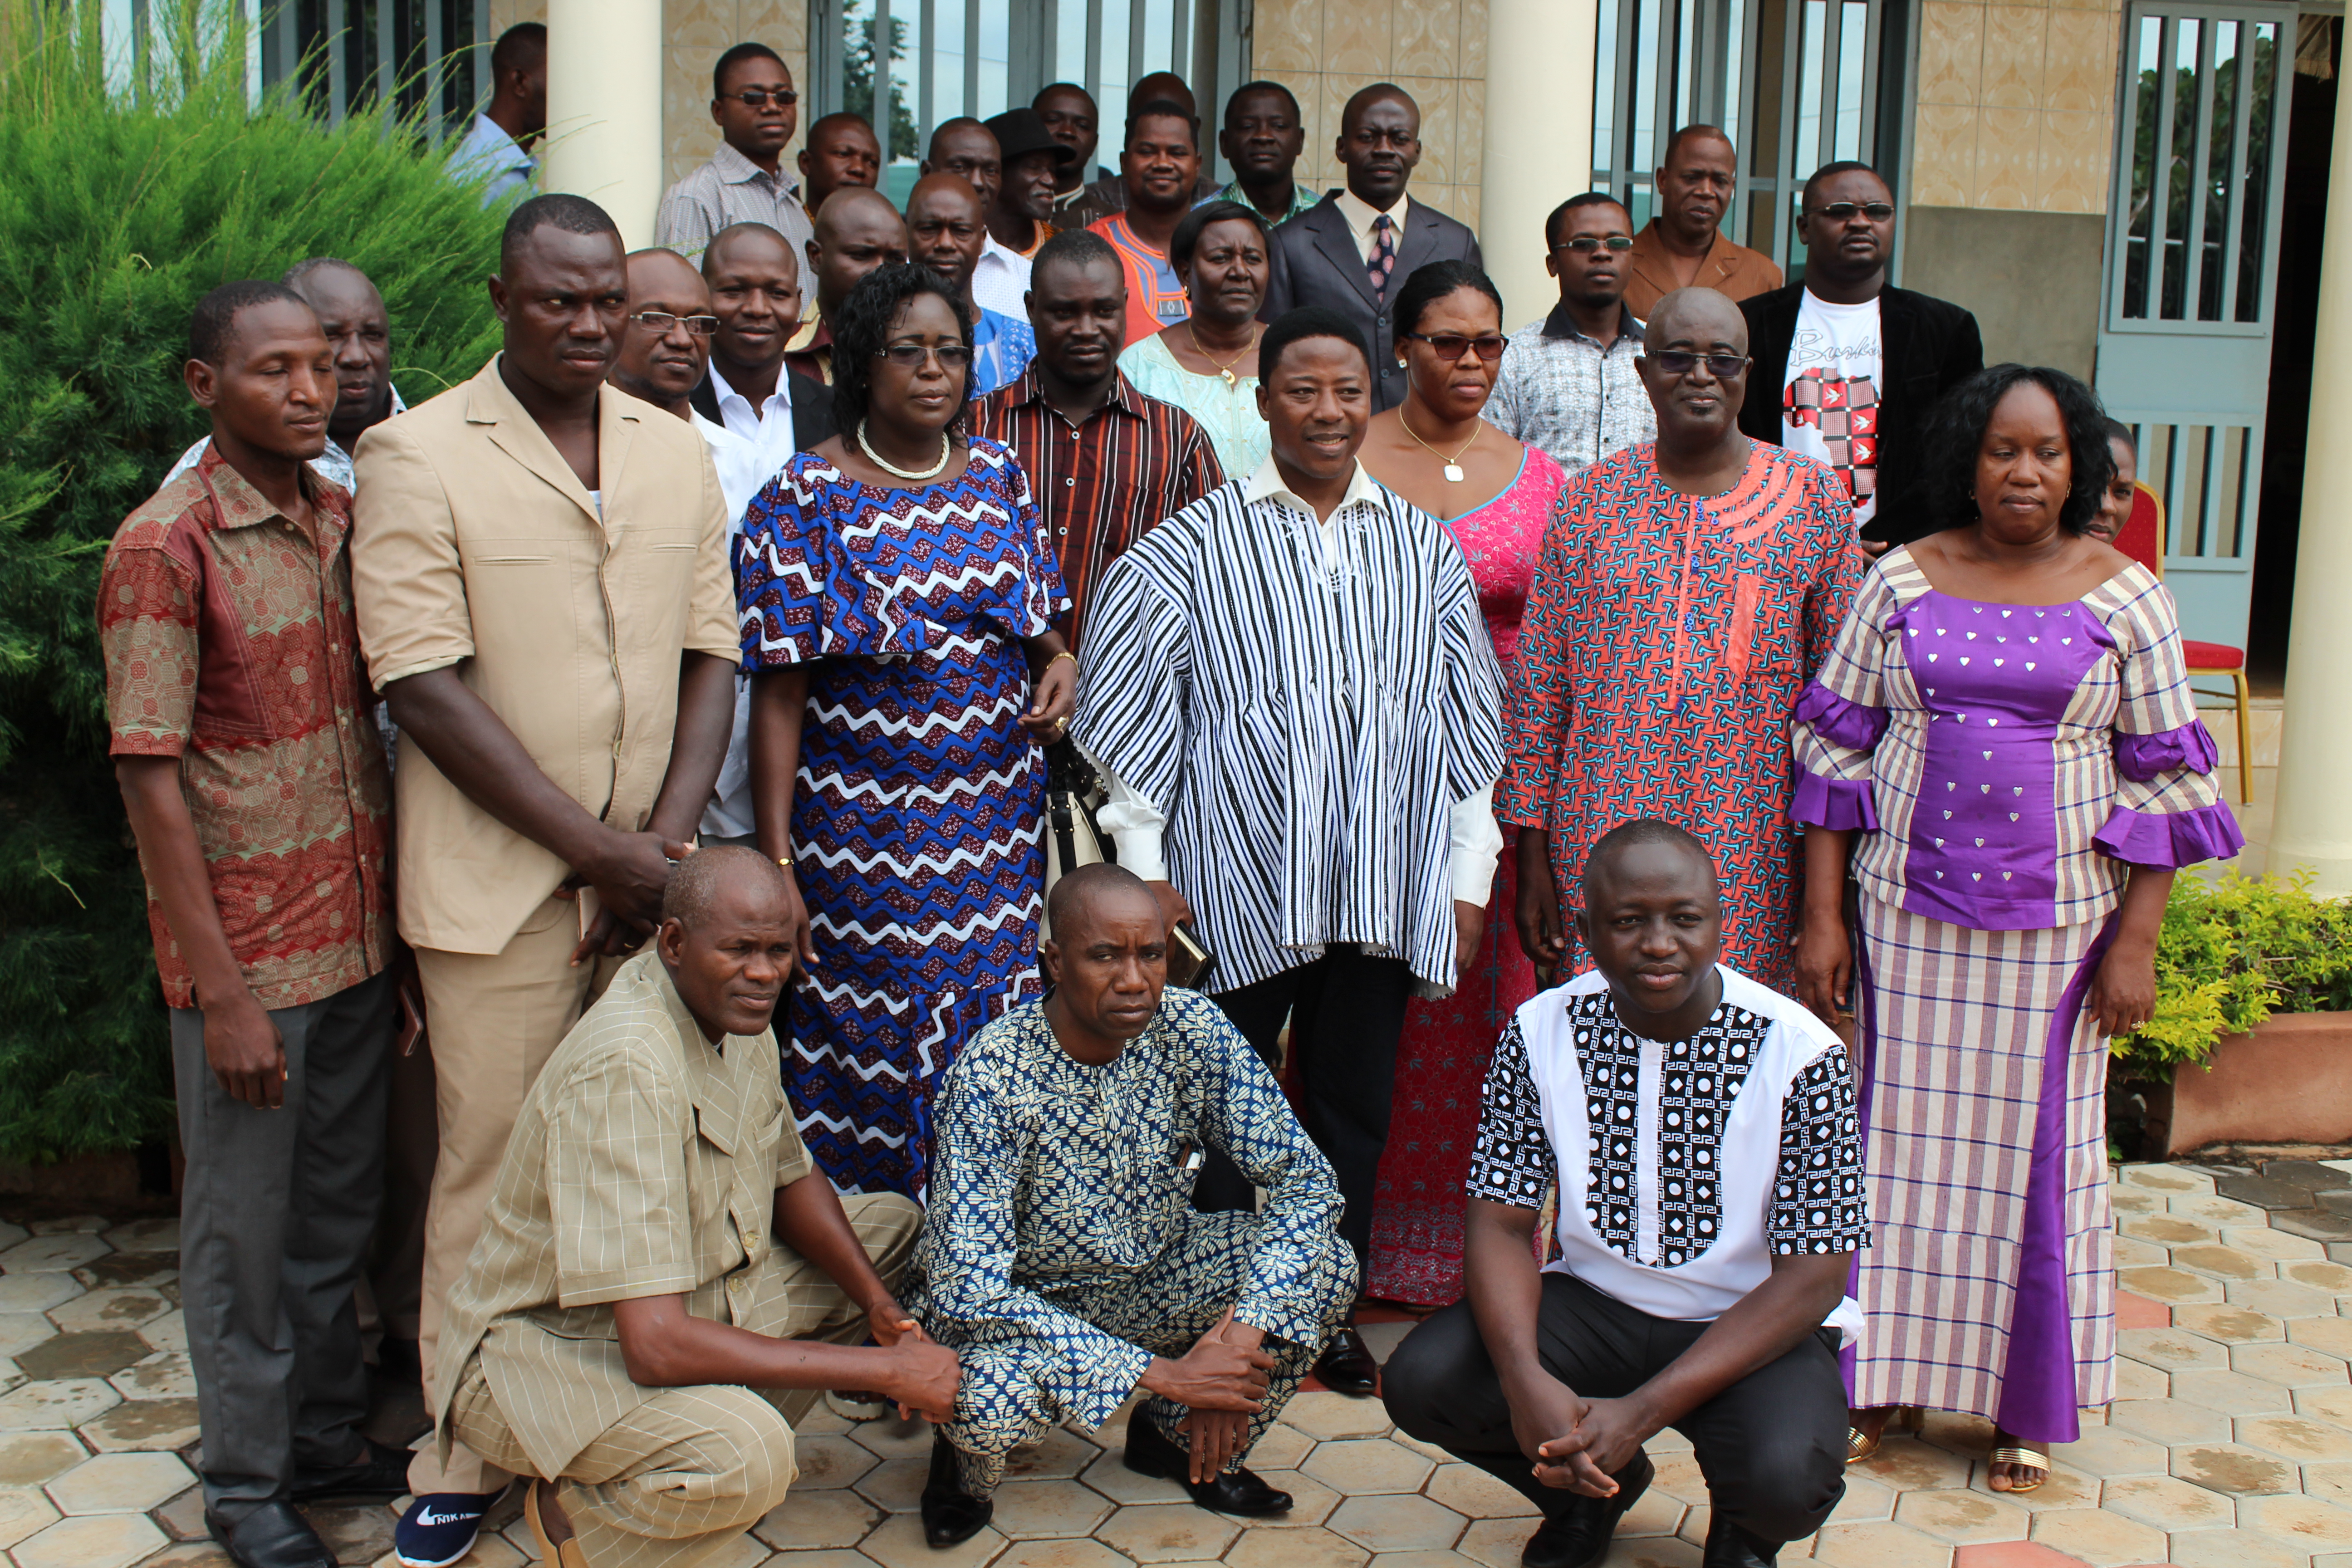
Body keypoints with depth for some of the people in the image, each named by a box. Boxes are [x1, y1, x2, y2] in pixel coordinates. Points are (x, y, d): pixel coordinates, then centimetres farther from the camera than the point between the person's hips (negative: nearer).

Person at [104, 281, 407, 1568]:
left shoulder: (347, 521, 5)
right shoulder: (164, 546, -14)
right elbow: (150, 777, -15)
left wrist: (400, 909, 9)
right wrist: (221, 990, -16)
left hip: (360, 928, 6)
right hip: (246, 946, -6)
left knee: (341, 1207, 18)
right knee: (246, 1228, 10)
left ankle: (328, 1431, 37)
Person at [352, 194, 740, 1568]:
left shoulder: (676, 453, 10)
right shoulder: (417, 458, -5)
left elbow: (711, 657, 8)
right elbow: (425, 685, -11)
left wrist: (666, 841, -6)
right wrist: (602, 850, -13)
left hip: (646, 876, 4)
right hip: (500, 880, -4)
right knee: (496, 1167, 4)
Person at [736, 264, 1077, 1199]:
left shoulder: (998, 476, 8)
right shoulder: (806, 497, -6)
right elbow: (780, 694, -8)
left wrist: (1060, 662, -5)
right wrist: (776, 859, -12)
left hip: (999, 822, 4)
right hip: (866, 832, -4)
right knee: (875, 1053, 2)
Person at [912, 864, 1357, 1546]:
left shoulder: (1194, 1030, -16)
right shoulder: (990, 1075, -27)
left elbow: (1305, 1180, -13)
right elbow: (965, 1282, -32)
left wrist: (1244, 1340, -29)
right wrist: (1161, 1373, -34)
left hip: (1154, 1273, 4)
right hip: (1025, 1302, -4)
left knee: (1326, 1265, -18)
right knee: (990, 1397, -37)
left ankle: (1176, 1438, 8)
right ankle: (967, 1462, 5)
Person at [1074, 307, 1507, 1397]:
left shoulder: (1424, 549, 10)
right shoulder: (1196, 543, 1)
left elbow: (1470, 725, 12)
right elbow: (1133, 712, 1)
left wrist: (1469, 878, 8)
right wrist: (1147, 870, -3)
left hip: (1386, 885, 3)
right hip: (1237, 882, -3)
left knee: (1355, 1102, 11)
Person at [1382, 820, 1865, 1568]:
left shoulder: (1801, 1054, -18)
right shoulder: (1542, 1032, -10)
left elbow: (1813, 1279, -17)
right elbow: (1500, 1222, -8)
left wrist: (1642, 1412, -26)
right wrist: (1525, 1378, -29)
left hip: (1751, 1325, -2)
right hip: (1594, 1300, 3)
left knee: (1785, 1479, -32)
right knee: (1422, 1381, -20)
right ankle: (1594, 1489, 12)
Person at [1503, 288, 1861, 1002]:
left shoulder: (1812, 498, 3)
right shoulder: (1591, 498, 5)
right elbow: (1539, 681, 5)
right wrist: (1532, 857, 2)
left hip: (1753, 845, -1)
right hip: (1601, 840, 1)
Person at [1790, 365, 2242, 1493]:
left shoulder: (2126, 597, 0)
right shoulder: (1902, 581, 1)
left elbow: (2164, 781, 1)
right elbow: (1835, 748, 2)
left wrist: (2136, 941, -5)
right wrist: (1822, 915, -2)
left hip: (2056, 922, -1)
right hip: (1909, 911, 1)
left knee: (2035, 1146, 6)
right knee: (1902, 1134, 8)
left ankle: (2028, 1405, 22)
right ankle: (1883, 1373, 24)